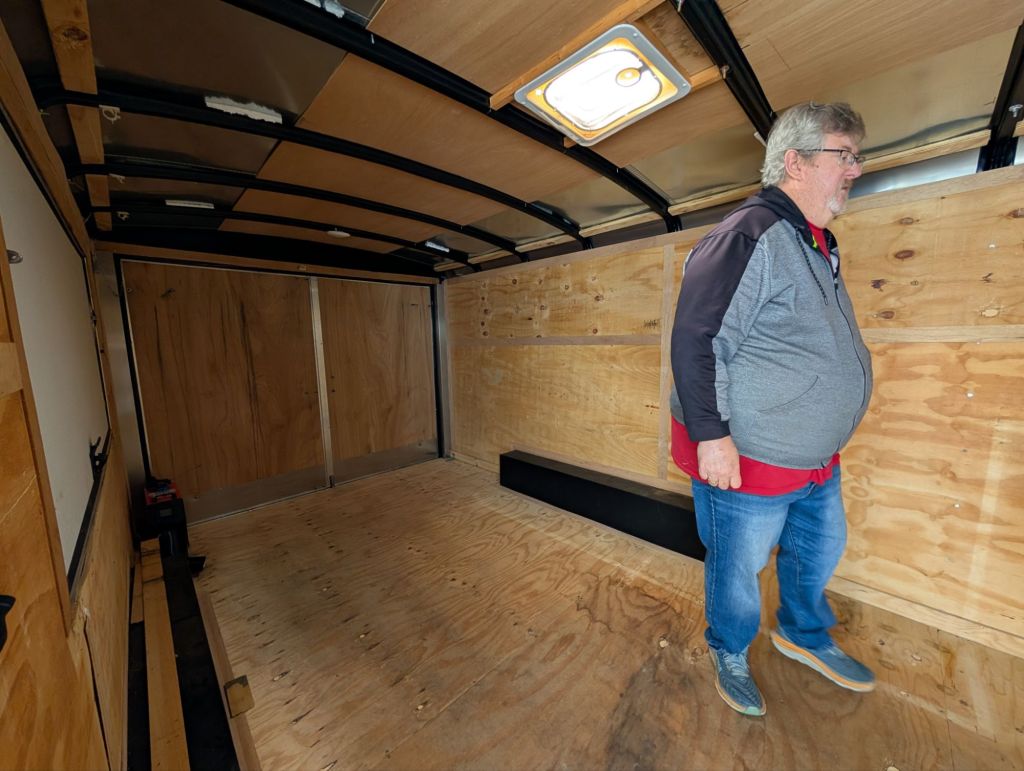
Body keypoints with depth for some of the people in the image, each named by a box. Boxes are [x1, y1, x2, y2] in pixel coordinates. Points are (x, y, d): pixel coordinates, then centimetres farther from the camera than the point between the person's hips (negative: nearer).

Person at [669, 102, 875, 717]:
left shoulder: (816, 244, 13)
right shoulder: (750, 237, -19)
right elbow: (695, 339, -26)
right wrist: (711, 435, -27)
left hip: (817, 459, 9)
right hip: (748, 459, -9)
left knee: (822, 550, 26)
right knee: (739, 568, 12)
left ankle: (804, 634, 53)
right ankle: (730, 655, 40)